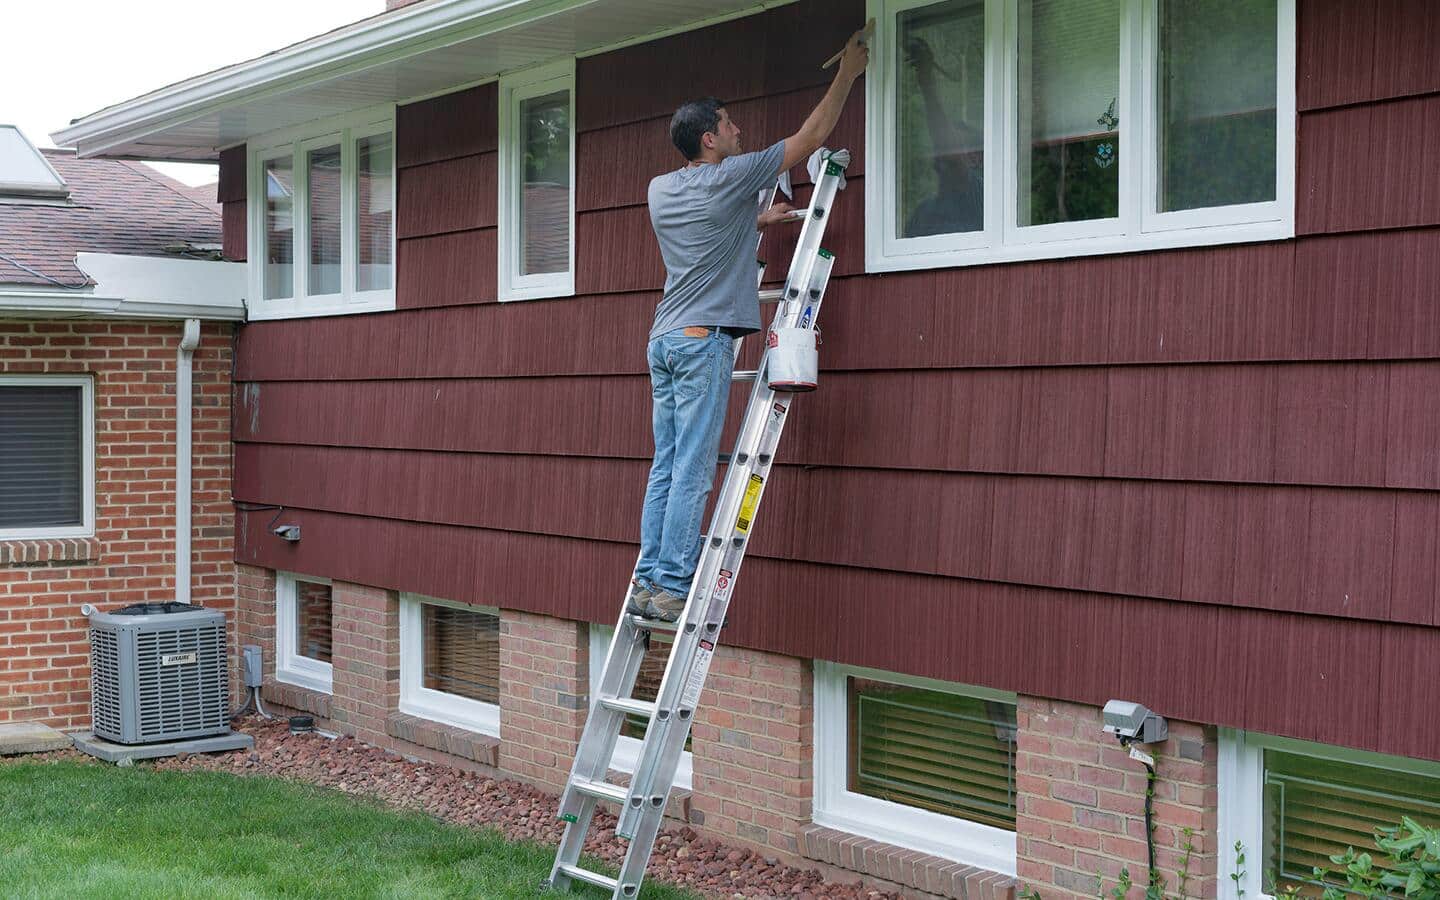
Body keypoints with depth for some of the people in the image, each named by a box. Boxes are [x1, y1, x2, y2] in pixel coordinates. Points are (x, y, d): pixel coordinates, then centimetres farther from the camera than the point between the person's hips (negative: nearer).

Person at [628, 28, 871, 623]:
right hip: (703, 338, -8)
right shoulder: (731, 178, -5)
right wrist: (848, 74, 14)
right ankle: (672, 588, -10)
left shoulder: (660, 190, 13)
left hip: (664, 339, 8)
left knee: (666, 467, 7)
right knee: (692, 472, -8)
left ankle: (648, 582, 6)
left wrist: (757, 222, 36)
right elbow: (813, 135, 4)